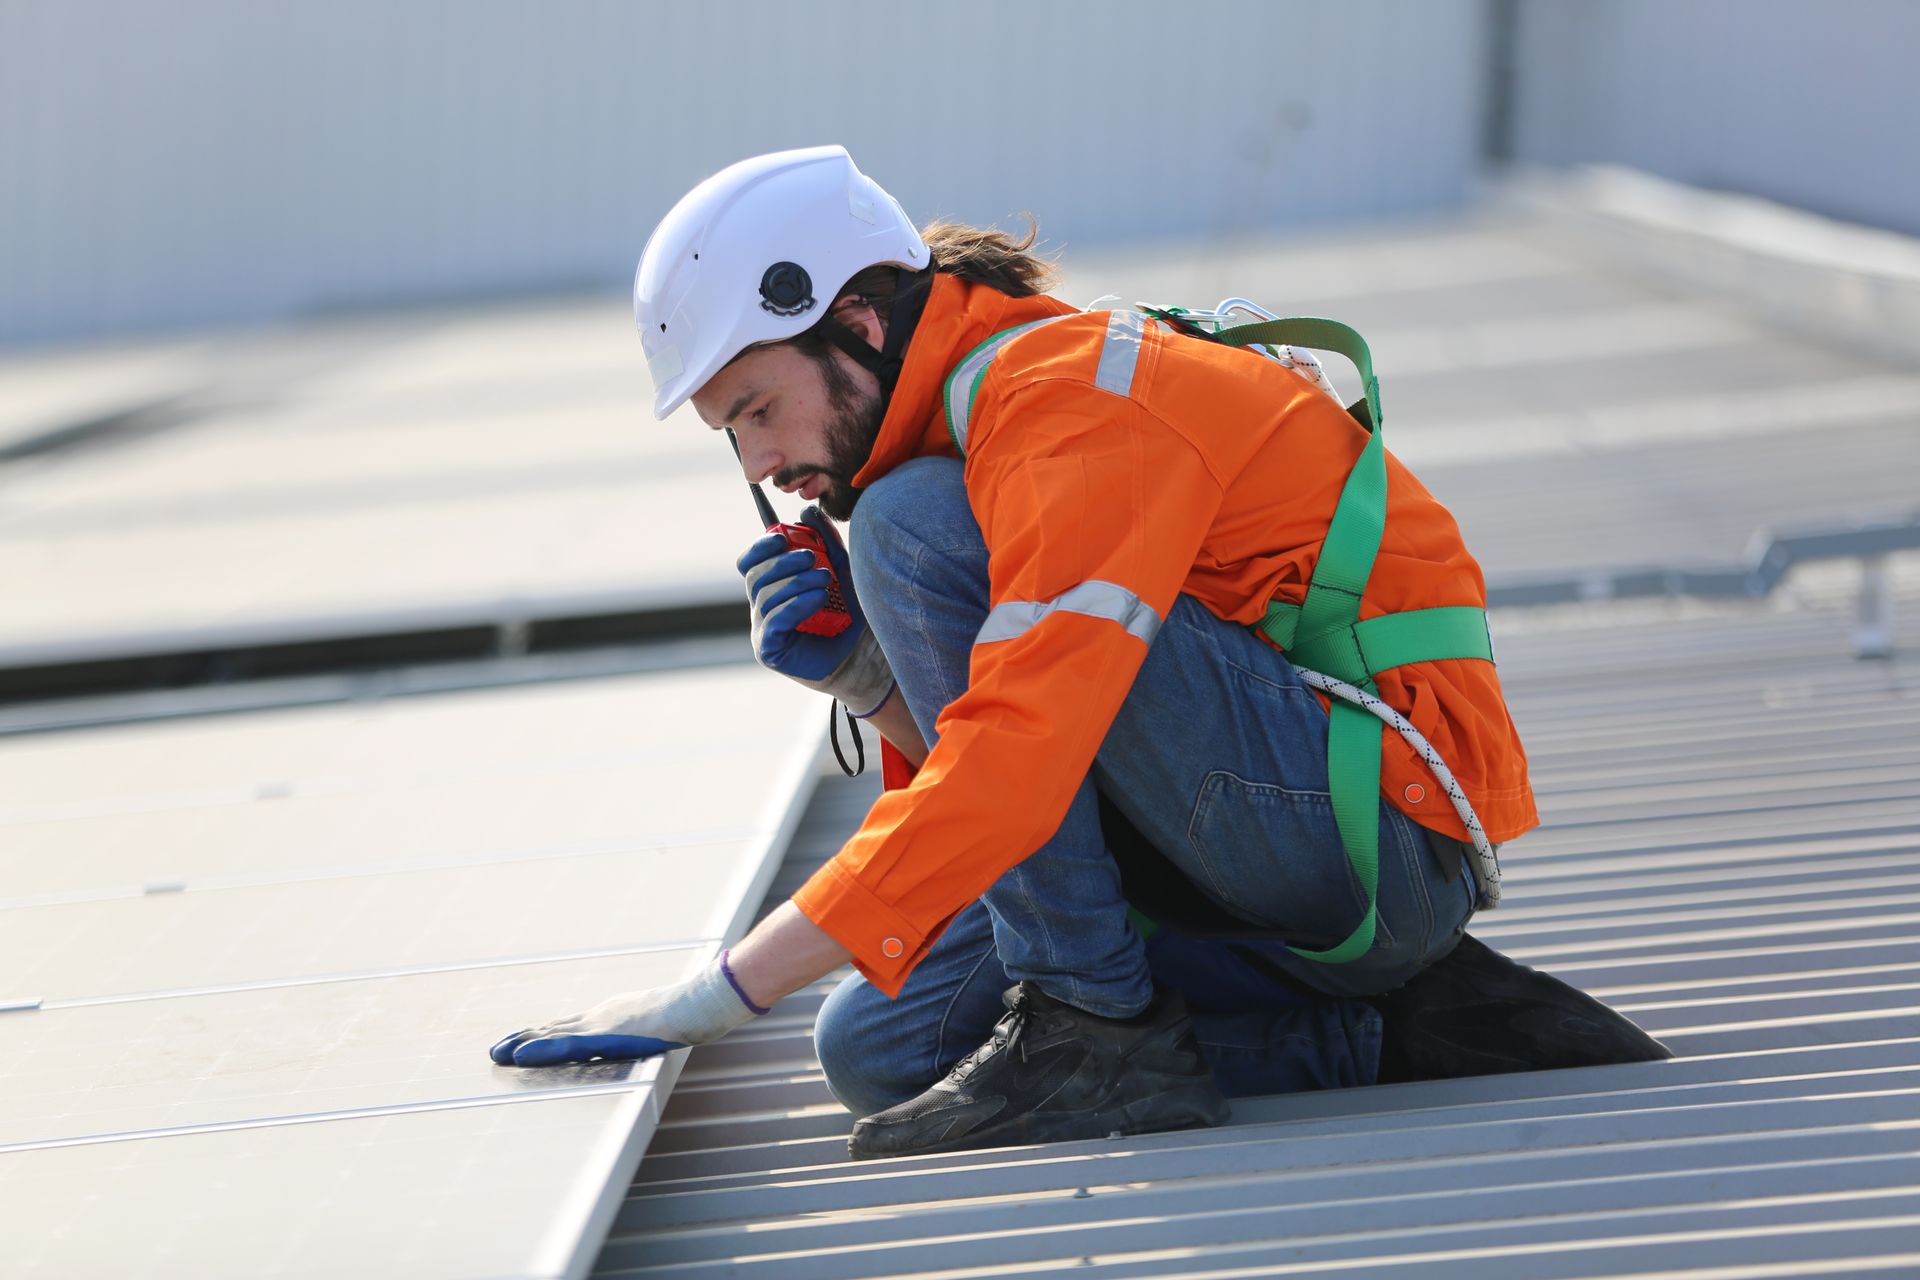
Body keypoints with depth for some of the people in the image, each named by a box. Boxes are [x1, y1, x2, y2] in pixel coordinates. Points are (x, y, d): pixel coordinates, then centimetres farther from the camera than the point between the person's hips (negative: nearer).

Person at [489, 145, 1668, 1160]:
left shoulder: (1078, 398, -17)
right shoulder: (982, 408, 15)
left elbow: (1018, 772, -28)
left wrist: (724, 991, -29)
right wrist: (875, 685, -6)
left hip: (1383, 823, -10)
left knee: (914, 525, -16)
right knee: (880, 1050, 4)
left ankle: (1095, 1025, -12)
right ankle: (1392, 1024, 3)